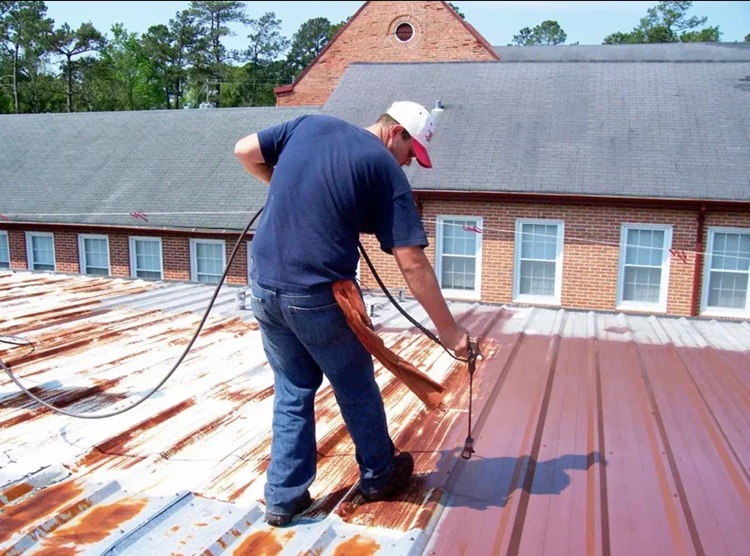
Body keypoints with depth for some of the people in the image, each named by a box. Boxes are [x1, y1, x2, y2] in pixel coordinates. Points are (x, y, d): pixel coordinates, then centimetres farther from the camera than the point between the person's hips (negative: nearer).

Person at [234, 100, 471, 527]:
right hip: (320, 297, -5)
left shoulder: (311, 124, 8)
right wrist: (449, 330, -5)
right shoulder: (385, 169, -7)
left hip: (264, 287, 5)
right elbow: (413, 264, -11)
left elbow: (245, 151, 14)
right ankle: (379, 476, 39)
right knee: (357, 390, 18)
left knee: (292, 392, 20)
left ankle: (284, 497, 26)